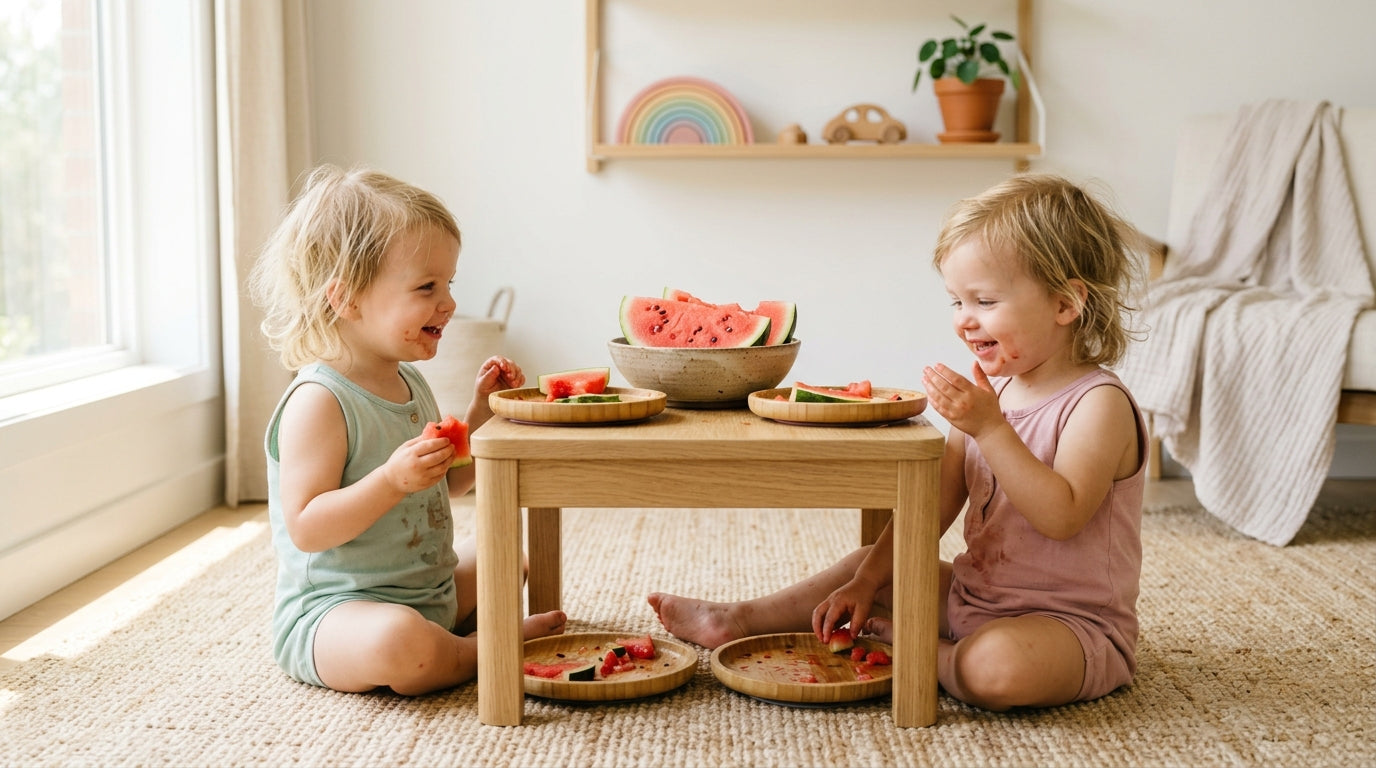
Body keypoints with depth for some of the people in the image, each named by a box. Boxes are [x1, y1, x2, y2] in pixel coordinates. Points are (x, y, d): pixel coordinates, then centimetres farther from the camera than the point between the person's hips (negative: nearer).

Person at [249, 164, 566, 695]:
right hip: (332, 609, -9)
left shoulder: (409, 382, 7)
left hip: (429, 589, 10)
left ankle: (456, 631, 4)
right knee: (400, 644, -39)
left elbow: (448, 482, 17)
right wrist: (392, 481, -38)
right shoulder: (319, 402, -23)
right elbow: (306, 527, -27)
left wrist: (481, 412, 4)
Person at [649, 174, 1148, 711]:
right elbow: (933, 506, 9)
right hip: (974, 597, 8)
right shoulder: (989, 391, 7)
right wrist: (866, 582, 2)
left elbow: (1060, 515, -30)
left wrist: (988, 427, -34)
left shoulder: (1099, 404, -17)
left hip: (1072, 623, -8)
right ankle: (739, 620, 20)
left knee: (998, 666, -37)